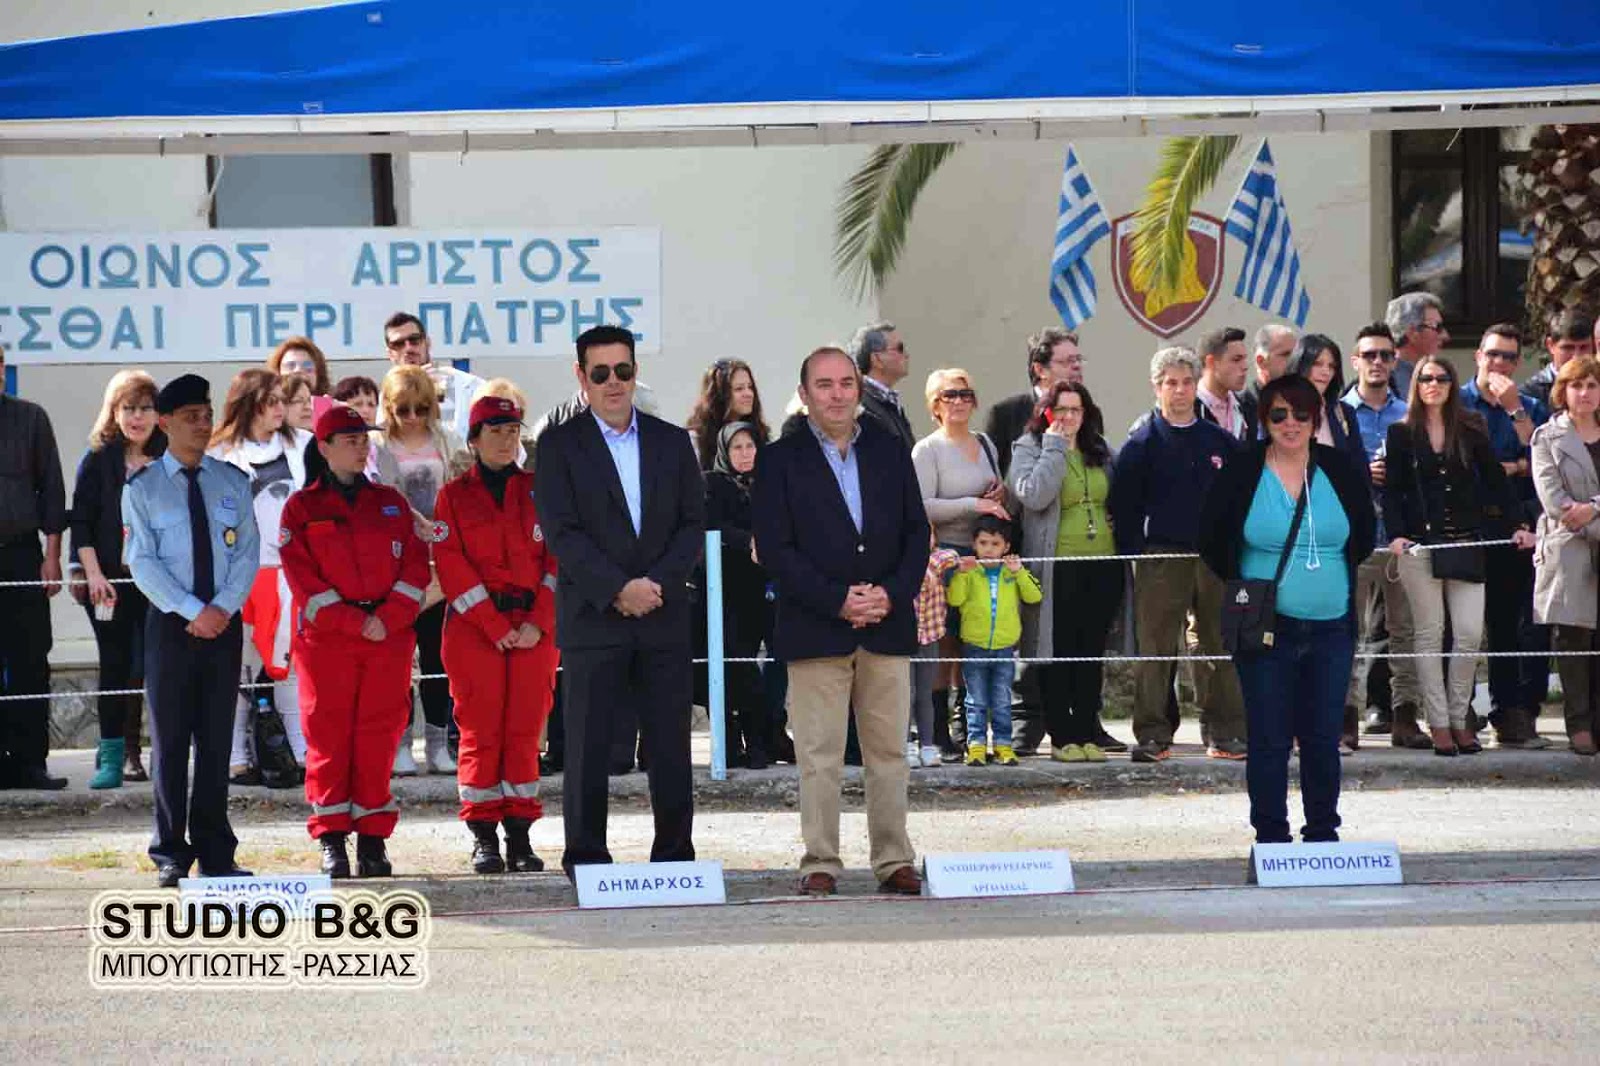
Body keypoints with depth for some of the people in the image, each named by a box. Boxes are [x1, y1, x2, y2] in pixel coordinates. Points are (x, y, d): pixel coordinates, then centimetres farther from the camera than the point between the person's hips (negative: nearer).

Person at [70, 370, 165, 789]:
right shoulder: (98, 461, 3)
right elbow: (81, 523, 1)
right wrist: (93, 574, -8)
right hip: (112, 582, -1)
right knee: (116, 665, 1)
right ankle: (113, 756, 4)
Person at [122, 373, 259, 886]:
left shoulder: (232, 482, 8)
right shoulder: (143, 487, -1)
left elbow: (248, 552, 5)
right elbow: (142, 560, -7)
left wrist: (224, 606, -11)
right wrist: (192, 612, -15)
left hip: (224, 623, 2)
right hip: (171, 623, -2)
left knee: (217, 737, 6)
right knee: (170, 738, 0)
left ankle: (214, 850, 11)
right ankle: (171, 853, 5)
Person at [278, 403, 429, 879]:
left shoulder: (391, 502, 13)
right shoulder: (302, 508, 5)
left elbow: (415, 567, 7)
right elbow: (303, 576, -4)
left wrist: (387, 619, -8)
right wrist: (355, 622, -12)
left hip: (390, 638, 2)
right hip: (325, 638, -2)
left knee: (379, 737, 1)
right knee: (328, 736, -3)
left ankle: (373, 840, 5)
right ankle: (332, 839, 1)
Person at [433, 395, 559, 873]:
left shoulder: (539, 491, 9)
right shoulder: (455, 495, 5)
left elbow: (557, 557, 4)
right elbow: (452, 565, -3)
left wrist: (538, 622, -8)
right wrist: (496, 626, -11)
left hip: (534, 630, 2)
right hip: (474, 628, -2)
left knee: (525, 730, 1)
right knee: (480, 731, -3)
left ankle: (520, 835, 4)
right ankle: (483, 837, 1)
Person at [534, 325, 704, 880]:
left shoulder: (672, 442, 13)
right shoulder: (559, 445, 3)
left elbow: (693, 524, 8)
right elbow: (561, 532, -6)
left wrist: (658, 583, -8)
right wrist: (617, 590, -15)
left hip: (664, 617, 3)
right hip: (593, 620, -3)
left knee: (670, 746, 3)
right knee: (588, 746, -2)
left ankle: (674, 855, 11)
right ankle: (586, 860, 4)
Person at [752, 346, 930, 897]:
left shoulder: (889, 451, 10)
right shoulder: (780, 460, 0)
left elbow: (917, 532, 9)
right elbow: (775, 547, -6)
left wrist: (892, 594, -7)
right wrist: (837, 601, -14)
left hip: (887, 624, 3)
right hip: (816, 629, -3)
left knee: (889, 750, 6)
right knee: (819, 753, -3)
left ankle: (894, 861, 11)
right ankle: (820, 863, 2)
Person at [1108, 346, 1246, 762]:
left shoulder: (1221, 442, 11)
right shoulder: (1142, 446, 2)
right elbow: (1123, 507, 0)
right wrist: (1134, 555, -8)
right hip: (1162, 557, -3)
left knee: (1221, 648, 4)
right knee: (1155, 649, -4)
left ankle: (1226, 733, 10)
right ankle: (1152, 736, -2)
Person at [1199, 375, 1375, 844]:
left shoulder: (1342, 470, 3)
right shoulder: (1241, 472, -3)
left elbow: (1364, 537, 17)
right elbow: (1212, 541, 6)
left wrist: (1334, 577, 12)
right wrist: (1245, 588, 6)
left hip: (1331, 626, 2)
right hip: (1266, 627, -2)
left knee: (1324, 736, 7)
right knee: (1270, 739, -2)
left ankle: (1322, 832, 18)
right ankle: (1271, 836, 6)